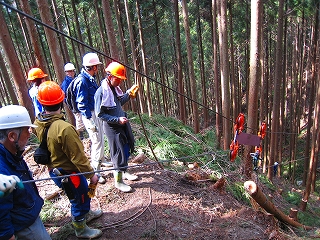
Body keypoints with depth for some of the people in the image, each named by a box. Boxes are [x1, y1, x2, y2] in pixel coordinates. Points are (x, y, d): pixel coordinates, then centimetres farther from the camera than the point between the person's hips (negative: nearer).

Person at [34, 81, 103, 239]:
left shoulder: (38, 123, -8)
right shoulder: (64, 128, -35)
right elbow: (78, 156, -27)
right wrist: (91, 174, -15)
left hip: (53, 170, 8)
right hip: (68, 172, -8)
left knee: (82, 193, 29)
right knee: (80, 199, 16)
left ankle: (86, 213, 54)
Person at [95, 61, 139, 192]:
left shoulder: (115, 88, 4)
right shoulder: (101, 92, -21)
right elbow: (100, 114, -19)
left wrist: (129, 93, 5)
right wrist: (117, 119, -24)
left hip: (122, 122, 9)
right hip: (112, 126, -9)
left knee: (128, 147, 19)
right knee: (119, 153, 0)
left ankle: (123, 172, 40)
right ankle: (118, 181, 19)